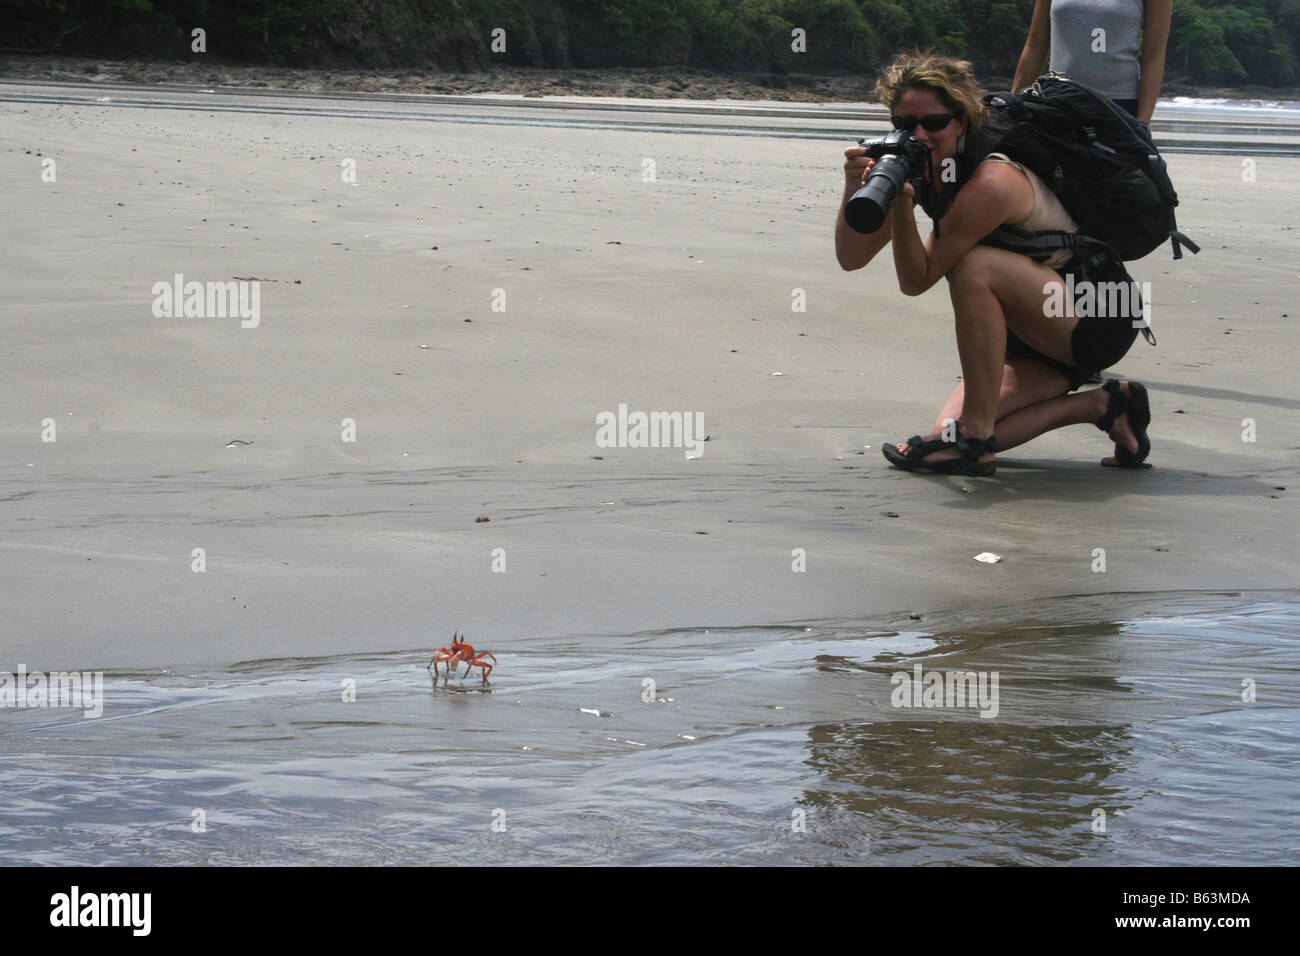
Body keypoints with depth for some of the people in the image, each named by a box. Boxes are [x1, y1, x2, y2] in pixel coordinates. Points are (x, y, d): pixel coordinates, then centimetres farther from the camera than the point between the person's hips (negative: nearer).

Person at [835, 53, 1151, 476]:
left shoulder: (991, 184, -27)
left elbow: (916, 280, -24)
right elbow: (851, 257, -5)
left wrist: (903, 205, -34)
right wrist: (855, 190, -21)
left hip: (1100, 320, -9)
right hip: (1038, 336, 9)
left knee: (974, 266, -32)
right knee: (951, 434, -7)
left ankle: (976, 440, -23)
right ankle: (1100, 405, 12)